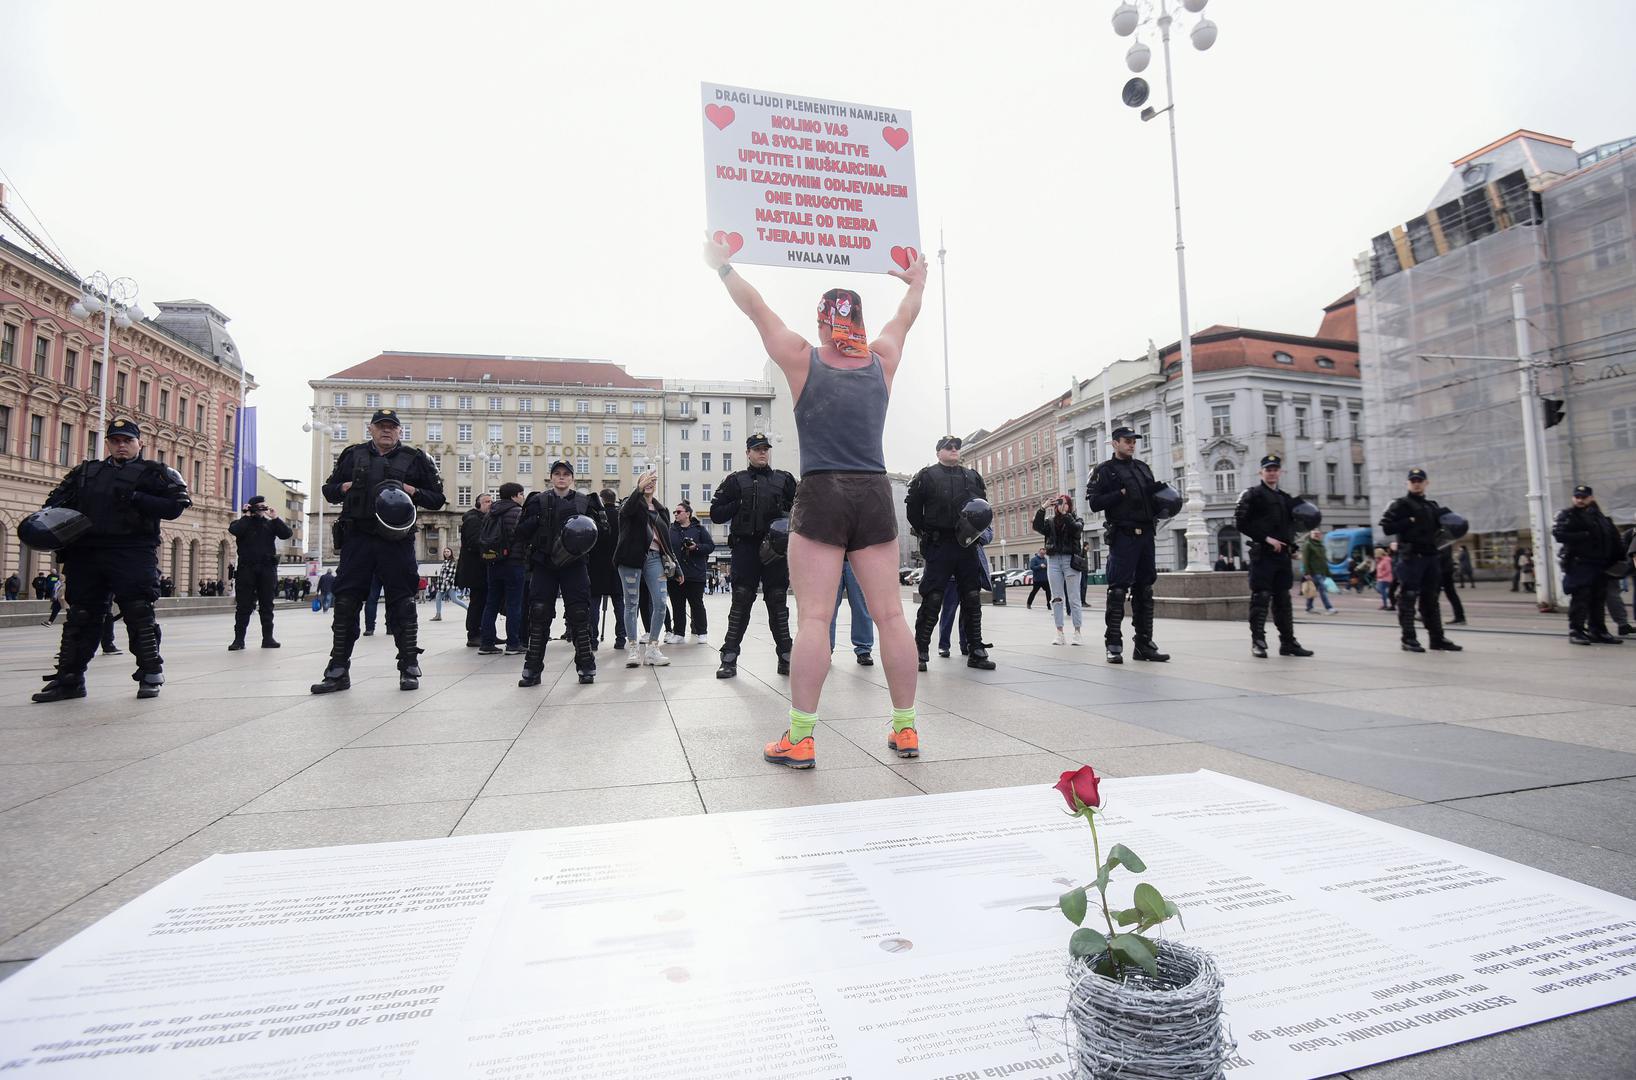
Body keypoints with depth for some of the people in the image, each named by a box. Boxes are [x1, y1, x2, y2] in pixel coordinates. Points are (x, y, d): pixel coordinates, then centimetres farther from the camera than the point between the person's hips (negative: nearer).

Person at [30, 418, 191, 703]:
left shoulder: (152, 473, 7)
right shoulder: (85, 472, 21)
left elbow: (174, 507, -3)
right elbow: (57, 501, 20)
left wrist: (136, 499, -15)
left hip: (133, 553, -5)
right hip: (86, 551, 5)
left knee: (138, 612, -6)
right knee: (80, 615, 8)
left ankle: (150, 674, 2)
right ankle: (69, 677, 16)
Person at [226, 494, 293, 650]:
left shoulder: (270, 524, 14)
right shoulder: (243, 523, 8)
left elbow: (287, 534, 0)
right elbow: (233, 530, -14)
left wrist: (275, 518, -6)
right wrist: (247, 516, -6)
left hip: (267, 568, 2)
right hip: (247, 568, -2)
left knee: (267, 604, 5)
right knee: (244, 604, -2)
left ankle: (267, 638, 9)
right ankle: (239, 639, 2)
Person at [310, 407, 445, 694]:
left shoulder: (414, 458, 9)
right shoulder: (353, 455, 15)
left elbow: (437, 498, 10)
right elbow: (328, 489, 21)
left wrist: (413, 492, -8)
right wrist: (344, 488, 0)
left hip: (397, 541, -2)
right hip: (357, 538, 2)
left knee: (402, 603, 1)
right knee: (346, 603, 3)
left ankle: (409, 669, 8)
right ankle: (338, 671, 11)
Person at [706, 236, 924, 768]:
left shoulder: (803, 360, 4)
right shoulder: (881, 361, 11)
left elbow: (757, 307, 13)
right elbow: (904, 319, 31)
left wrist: (722, 265, 29)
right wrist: (916, 283, 50)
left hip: (822, 496, -3)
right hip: (875, 495, 3)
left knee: (813, 619, -4)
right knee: (890, 615, 5)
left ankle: (799, 739, -2)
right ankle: (906, 730, 12)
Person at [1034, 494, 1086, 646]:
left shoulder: (1076, 519, 8)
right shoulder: (1050, 521, 13)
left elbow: (1076, 528, -14)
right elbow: (1037, 527, -5)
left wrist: (1065, 513, -16)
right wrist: (1042, 508, -11)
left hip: (1070, 560, -2)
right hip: (1053, 560, 2)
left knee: (1074, 598, -2)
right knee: (1056, 598, 2)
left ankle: (1077, 633, 2)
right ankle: (1059, 633, 5)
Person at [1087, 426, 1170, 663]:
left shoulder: (1142, 467, 19)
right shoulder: (1104, 470, 1)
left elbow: (1152, 496, 24)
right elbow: (1094, 503, -8)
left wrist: (1157, 491, 2)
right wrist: (1122, 493, -16)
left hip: (1146, 535, 6)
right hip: (1122, 536, -6)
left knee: (1144, 590, 8)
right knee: (1118, 591, -7)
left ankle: (1144, 643, 14)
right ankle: (1113, 645, -2)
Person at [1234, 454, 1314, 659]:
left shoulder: (1286, 498, 19)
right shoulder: (1253, 494, -2)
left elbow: (1292, 524, 27)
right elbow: (1240, 521, -11)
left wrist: (1291, 543, 8)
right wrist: (1266, 538, -16)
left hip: (1282, 554, 7)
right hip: (1262, 553, -6)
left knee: (1283, 599, 10)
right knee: (1260, 597, -8)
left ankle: (1288, 642, 16)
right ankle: (1258, 642, -4)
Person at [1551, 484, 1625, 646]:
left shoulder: (1599, 516, 18)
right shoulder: (1566, 515, 0)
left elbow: (1614, 538, 17)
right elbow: (1558, 534, -15)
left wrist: (1621, 557, 7)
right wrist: (1585, 536, -16)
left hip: (1600, 565, 6)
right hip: (1579, 564, -6)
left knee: (1599, 599, 10)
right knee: (1580, 598, -10)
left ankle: (1598, 632, 17)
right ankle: (1576, 632, -7)